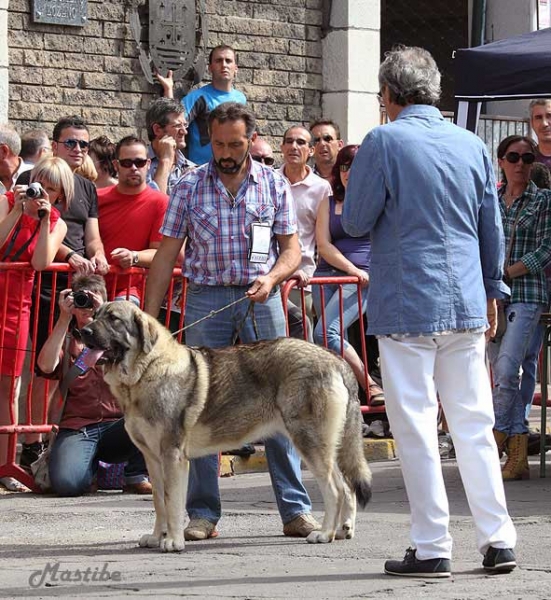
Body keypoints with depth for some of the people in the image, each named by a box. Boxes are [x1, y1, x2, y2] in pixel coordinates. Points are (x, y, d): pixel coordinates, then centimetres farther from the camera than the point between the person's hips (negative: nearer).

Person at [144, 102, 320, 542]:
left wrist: (271, 277, -16)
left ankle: (296, 509, 0)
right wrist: (147, 318, -2)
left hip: (261, 298, 0)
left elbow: (291, 248, 6)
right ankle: (203, 513, 6)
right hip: (206, 298, 0)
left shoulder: (274, 185, 4)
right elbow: (167, 255, 3)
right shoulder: (189, 187, 3)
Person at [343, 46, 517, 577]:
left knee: (416, 429, 0)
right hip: (466, 304, 5)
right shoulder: (472, 145, 7)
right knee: (474, 424, 9)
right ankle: (498, 540, 7)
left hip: (407, 304, -5)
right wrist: (492, 292, 25)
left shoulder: (384, 142, -8)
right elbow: (493, 229, 14)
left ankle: (432, 547, 0)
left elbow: (356, 221, -4)